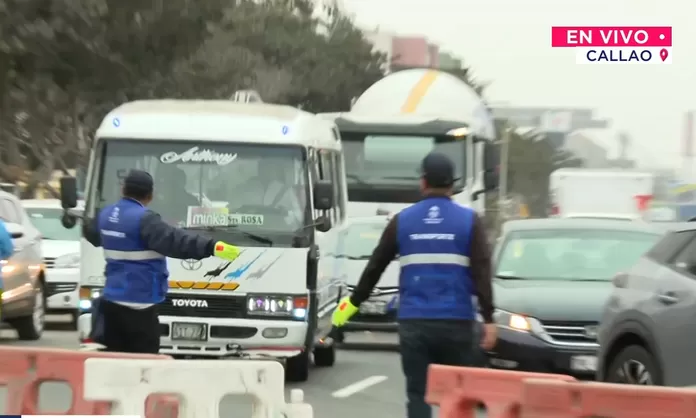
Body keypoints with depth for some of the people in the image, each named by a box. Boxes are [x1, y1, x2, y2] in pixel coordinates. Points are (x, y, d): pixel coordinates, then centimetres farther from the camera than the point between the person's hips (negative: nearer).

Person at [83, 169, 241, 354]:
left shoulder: (106, 214, 10)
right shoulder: (143, 219, -17)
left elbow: (91, 233, 33)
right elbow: (175, 241, -29)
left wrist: (86, 225, 58)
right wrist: (213, 247, -35)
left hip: (111, 301, 8)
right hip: (138, 305, -8)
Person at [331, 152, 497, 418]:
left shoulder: (402, 221, 7)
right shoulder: (469, 221, 2)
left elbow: (374, 267, 14)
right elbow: (482, 274, -5)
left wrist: (354, 302, 27)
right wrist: (488, 319, -5)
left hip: (413, 323, 1)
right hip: (456, 323, -1)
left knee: (418, 394, 3)